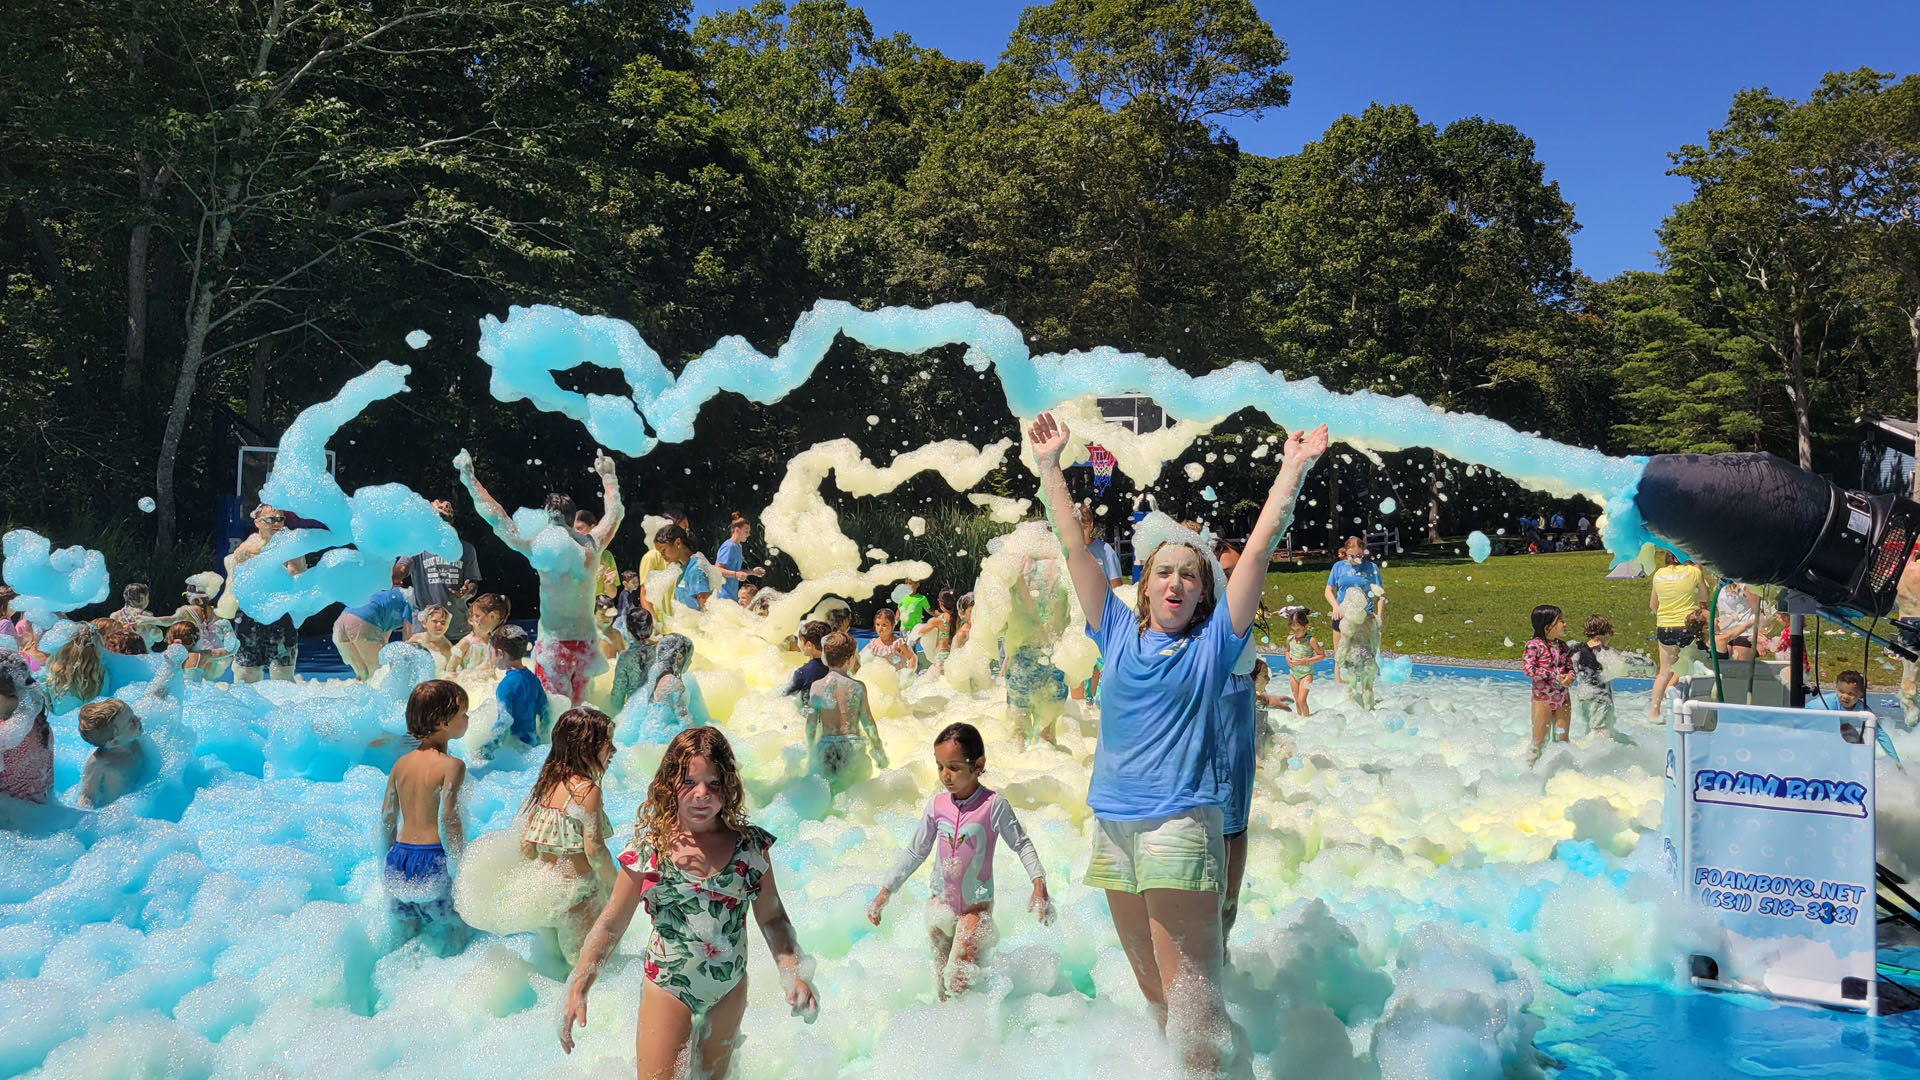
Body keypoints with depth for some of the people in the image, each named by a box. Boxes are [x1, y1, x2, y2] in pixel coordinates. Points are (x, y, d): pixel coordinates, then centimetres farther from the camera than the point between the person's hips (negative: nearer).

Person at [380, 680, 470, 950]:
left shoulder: (402, 763, 7)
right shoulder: (452, 765, -12)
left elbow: (386, 818, 12)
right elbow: (447, 820, -20)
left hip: (399, 860, 6)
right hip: (434, 861, -6)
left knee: (406, 937, 21)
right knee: (455, 935, 7)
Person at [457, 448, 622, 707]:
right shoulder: (591, 544, -1)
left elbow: (497, 517, -5)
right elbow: (615, 512, 19)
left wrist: (469, 479, 6)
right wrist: (608, 475, 34)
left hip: (553, 642, -4)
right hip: (585, 640, 4)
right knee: (576, 707, 15)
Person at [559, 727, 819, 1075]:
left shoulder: (751, 845, -8)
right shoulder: (649, 848, -12)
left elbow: (772, 917, 1)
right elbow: (610, 925, -5)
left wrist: (794, 973, -12)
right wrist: (577, 991, -9)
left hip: (730, 991, 3)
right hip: (668, 987, -2)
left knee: (715, 1073, 21)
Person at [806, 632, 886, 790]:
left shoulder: (816, 687, -5)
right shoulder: (858, 687, -6)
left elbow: (811, 723, 0)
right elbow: (868, 722, -2)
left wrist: (810, 751, 15)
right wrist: (879, 752, 10)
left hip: (826, 746, 0)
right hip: (854, 746, 0)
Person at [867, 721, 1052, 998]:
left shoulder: (993, 805, -16)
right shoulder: (937, 805, -4)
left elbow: (1022, 845, -7)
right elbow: (915, 852, 6)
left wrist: (1039, 884, -20)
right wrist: (884, 892, 7)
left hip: (976, 905, -4)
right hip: (940, 900, 4)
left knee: (960, 980, -11)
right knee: (942, 984, 13)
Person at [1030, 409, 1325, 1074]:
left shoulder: (1214, 641, 1)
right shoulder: (1119, 633, 9)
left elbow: (1260, 549, -3)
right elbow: (1074, 548, 10)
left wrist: (1293, 471, -6)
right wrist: (1049, 467, 10)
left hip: (1182, 824, -4)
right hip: (1113, 822, 4)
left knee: (1191, 996, -7)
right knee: (1151, 988, 15)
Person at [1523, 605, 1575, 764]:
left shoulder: (1562, 645, 6)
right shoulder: (1534, 645, -14)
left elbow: (1570, 666, 10)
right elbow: (1528, 668, -22)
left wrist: (1570, 676, -15)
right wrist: (1555, 677, -23)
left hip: (1562, 699, 6)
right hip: (1543, 699, -6)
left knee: (1562, 741, 12)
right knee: (1539, 742, 2)